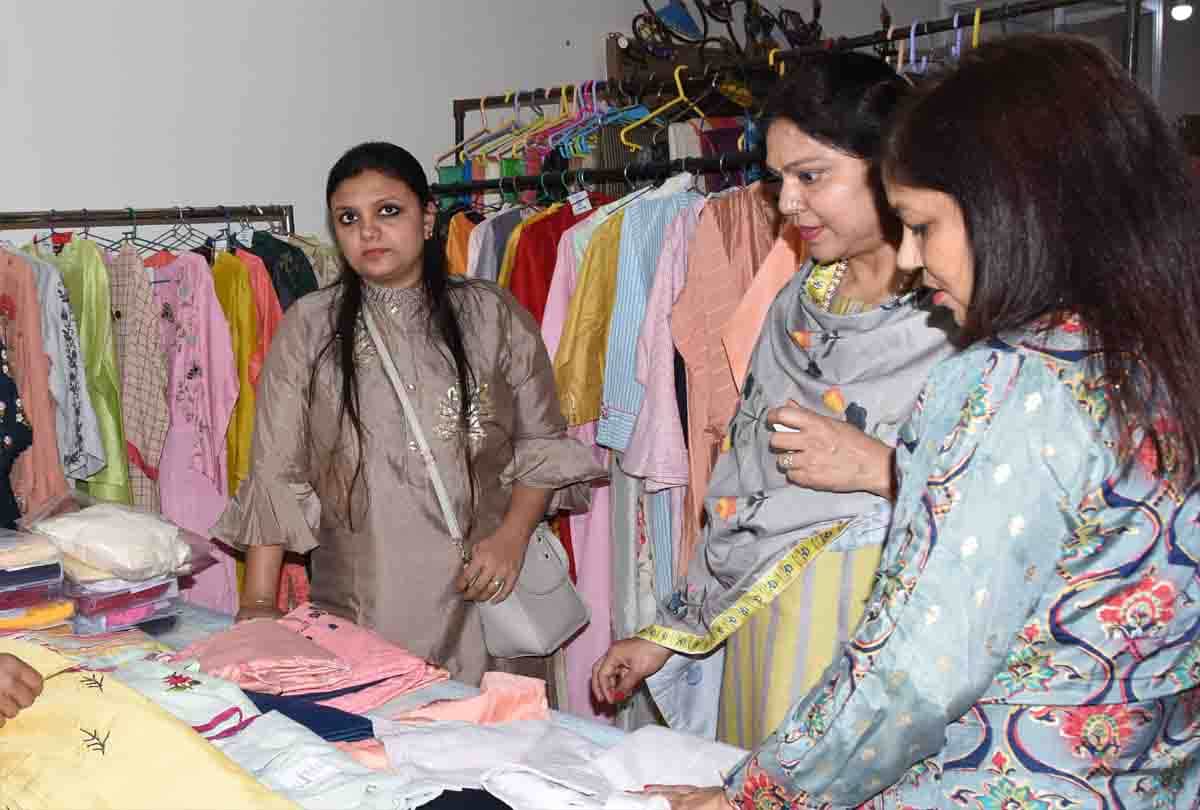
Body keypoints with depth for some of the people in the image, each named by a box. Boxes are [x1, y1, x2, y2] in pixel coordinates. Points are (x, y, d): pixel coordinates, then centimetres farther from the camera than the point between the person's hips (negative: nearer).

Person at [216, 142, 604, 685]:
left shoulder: (492, 315, 4)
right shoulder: (307, 328, 5)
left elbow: (542, 442, 8)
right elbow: (276, 472, 3)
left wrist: (512, 536, -8)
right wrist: (258, 600, -3)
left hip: (483, 599, 0)